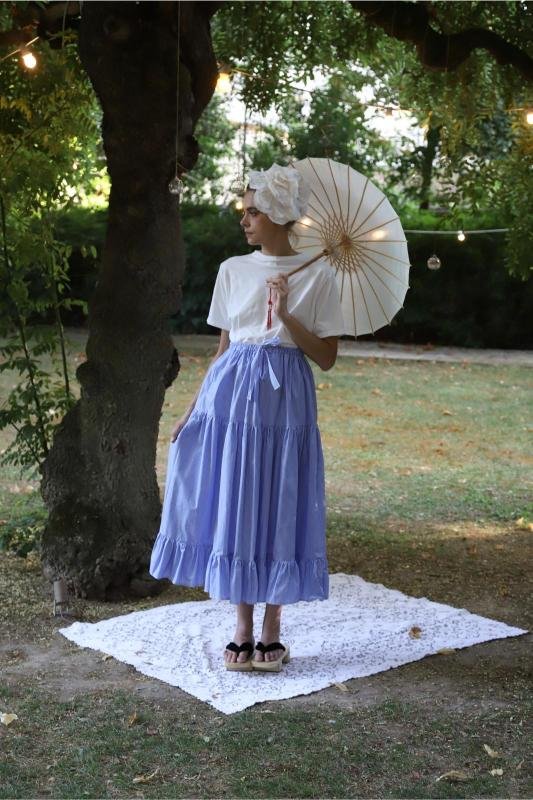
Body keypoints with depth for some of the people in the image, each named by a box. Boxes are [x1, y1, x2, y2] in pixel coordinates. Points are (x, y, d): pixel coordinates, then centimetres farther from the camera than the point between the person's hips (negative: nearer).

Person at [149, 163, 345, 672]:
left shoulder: (317, 276, -1)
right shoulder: (232, 270, 8)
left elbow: (327, 358, -3)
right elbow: (223, 347, 12)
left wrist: (286, 316, -16)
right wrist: (192, 411, 8)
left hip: (283, 400, -3)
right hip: (230, 395, 3)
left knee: (277, 510, 1)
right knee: (232, 508, 4)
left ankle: (272, 632, 15)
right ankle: (242, 630, 17)